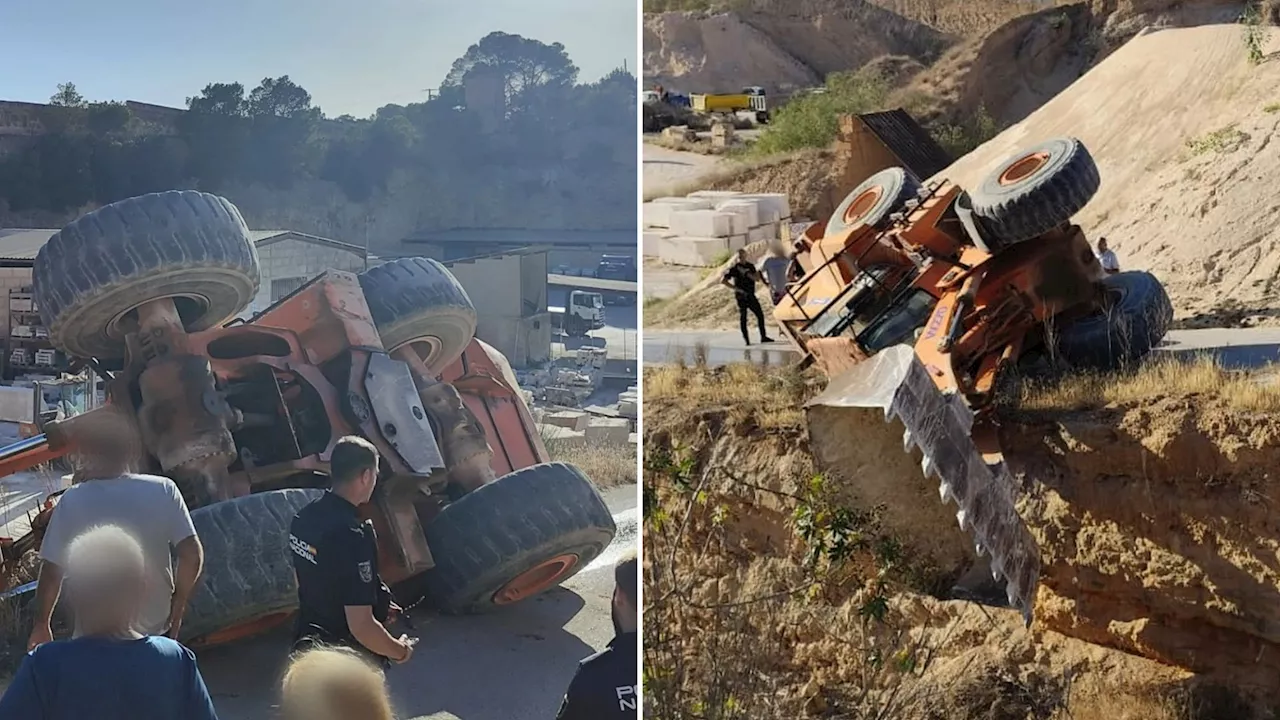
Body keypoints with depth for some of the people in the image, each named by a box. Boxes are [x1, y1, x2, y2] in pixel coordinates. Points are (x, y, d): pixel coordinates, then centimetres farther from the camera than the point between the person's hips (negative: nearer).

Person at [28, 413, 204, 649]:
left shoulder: (73, 500, -14)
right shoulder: (163, 490, -12)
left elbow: (51, 571, -9)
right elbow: (192, 555, -14)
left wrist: (41, 624, 5)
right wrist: (178, 606, 1)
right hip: (156, 628, 1)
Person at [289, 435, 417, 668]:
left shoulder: (303, 519, -3)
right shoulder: (351, 535, -29)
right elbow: (361, 627, -30)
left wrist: (375, 606, 21)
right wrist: (400, 651, -12)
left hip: (309, 642, 8)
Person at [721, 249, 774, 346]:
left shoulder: (750, 266, 9)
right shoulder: (734, 268, -5)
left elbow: (757, 278, -3)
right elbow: (723, 281, -9)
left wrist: (746, 273, -18)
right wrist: (735, 288, -14)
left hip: (751, 295, 5)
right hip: (741, 296, -5)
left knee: (760, 315, 3)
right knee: (743, 318, -3)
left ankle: (763, 337, 11)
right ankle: (746, 340, 2)